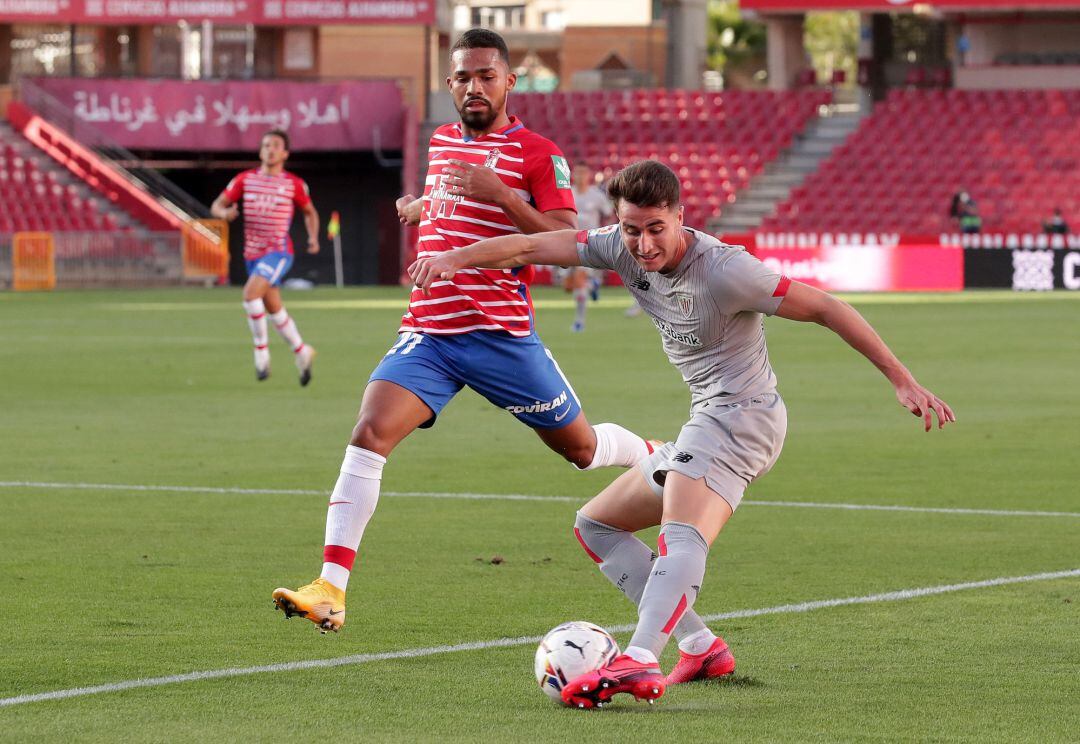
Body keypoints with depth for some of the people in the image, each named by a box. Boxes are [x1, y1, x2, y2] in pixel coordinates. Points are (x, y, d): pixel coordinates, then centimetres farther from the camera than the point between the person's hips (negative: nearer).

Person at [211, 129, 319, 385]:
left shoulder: (294, 184, -1)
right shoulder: (245, 179, 4)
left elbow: (310, 212, 15)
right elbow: (216, 205, 5)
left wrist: (313, 237, -1)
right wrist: (224, 213, -19)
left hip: (279, 251, -5)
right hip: (252, 253, 5)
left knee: (250, 294, -26)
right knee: (274, 310, 12)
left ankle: (261, 352, -13)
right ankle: (301, 352, 32)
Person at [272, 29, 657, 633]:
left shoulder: (538, 153, -5)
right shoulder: (443, 142, 15)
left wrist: (498, 193, -23)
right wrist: (423, 207, 16)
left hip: (501, 334, -4)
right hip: (428, 332, 4)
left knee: (582, 448, 11)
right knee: (369, 435, -18)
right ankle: (331, 589, -25)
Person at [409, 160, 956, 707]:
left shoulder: (724, 269, -19)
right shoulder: (622, 248, 1)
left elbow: (825, 308, -14)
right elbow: (530, 248, -2)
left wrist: (902, 381, -15)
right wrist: (454, 258, -19)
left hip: (741, 413, -10)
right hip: (707, 422, 10)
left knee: (682, 534, -33)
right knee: (595, 526, 16)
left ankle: (638, 663, -56)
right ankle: (701, 648, 4)